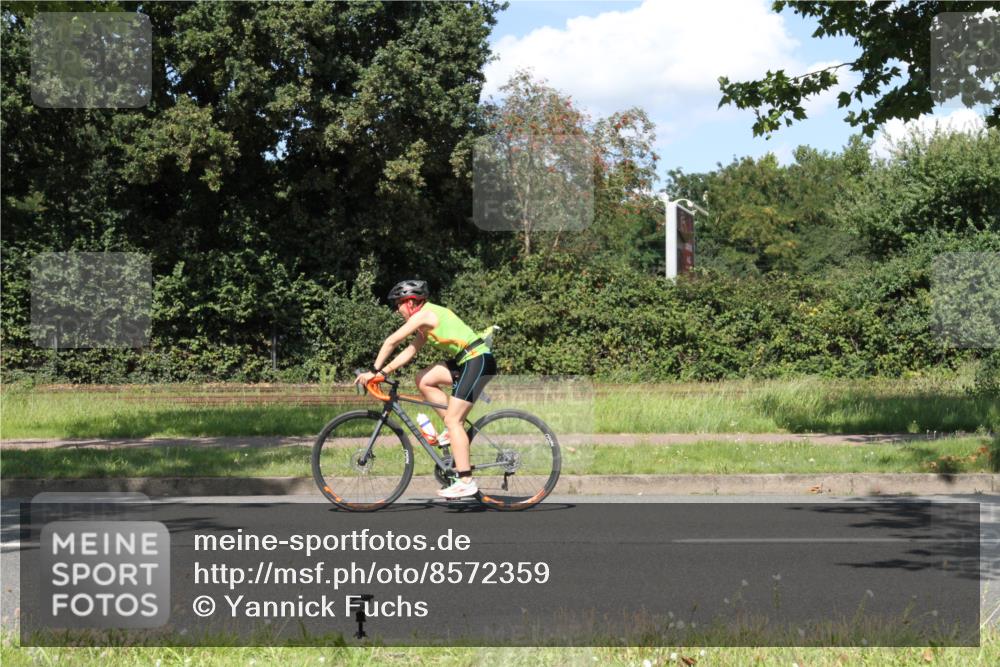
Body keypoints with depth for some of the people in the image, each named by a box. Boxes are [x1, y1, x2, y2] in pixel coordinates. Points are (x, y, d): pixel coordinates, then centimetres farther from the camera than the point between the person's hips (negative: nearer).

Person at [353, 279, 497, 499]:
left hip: (477, 361, -9)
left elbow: (391, 342, -12)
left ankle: (466, 481, -11)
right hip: (465, 360, 9)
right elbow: (410, 351, 20)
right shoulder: (428, 317, 19)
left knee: (452, 420, -10)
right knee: (423, 380, 10)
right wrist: (384, 371, 13)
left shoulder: (424, 314, -10)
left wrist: (375, 370, -5)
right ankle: (454, 429, 12)